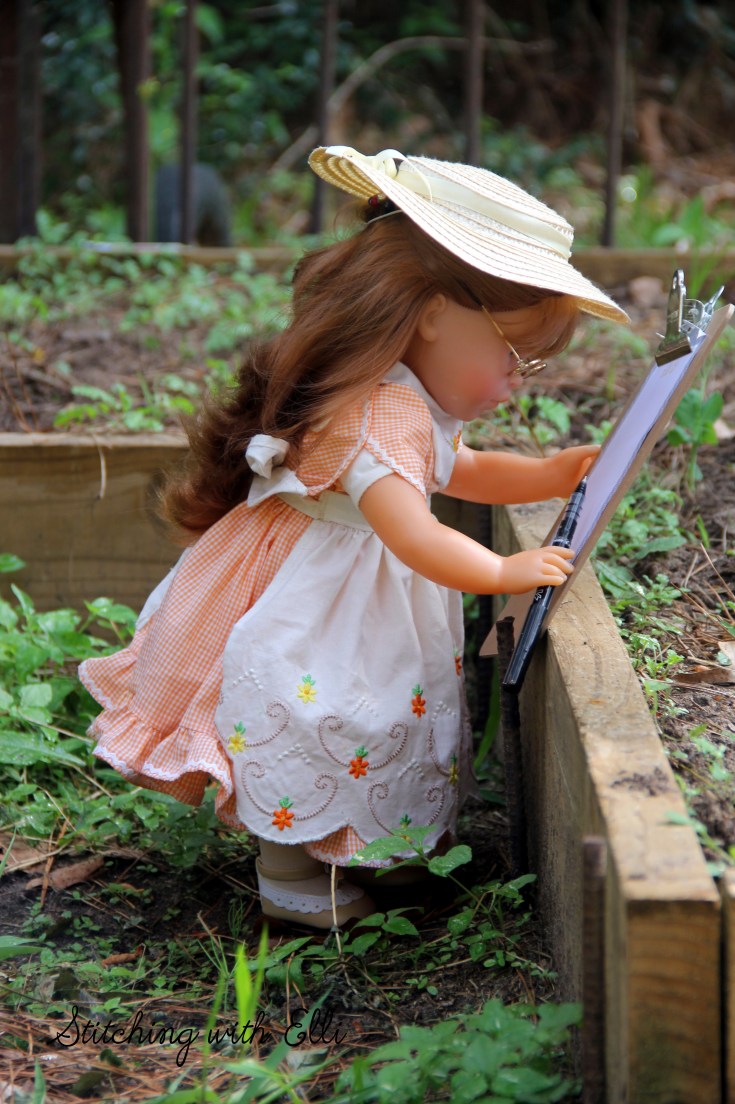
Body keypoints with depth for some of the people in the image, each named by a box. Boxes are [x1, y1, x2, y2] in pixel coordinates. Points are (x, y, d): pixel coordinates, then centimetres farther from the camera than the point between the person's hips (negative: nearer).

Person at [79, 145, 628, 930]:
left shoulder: (415, 404, 3)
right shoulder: (381, 416, -32)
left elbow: (464, 472, 22)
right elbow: (415, 537, -39)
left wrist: (555, 474, 8)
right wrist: (507, 572, -28)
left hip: (358, 603, 11)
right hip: (309, 620, -11)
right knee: (306, 726, 3)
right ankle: (286, 874, 20)